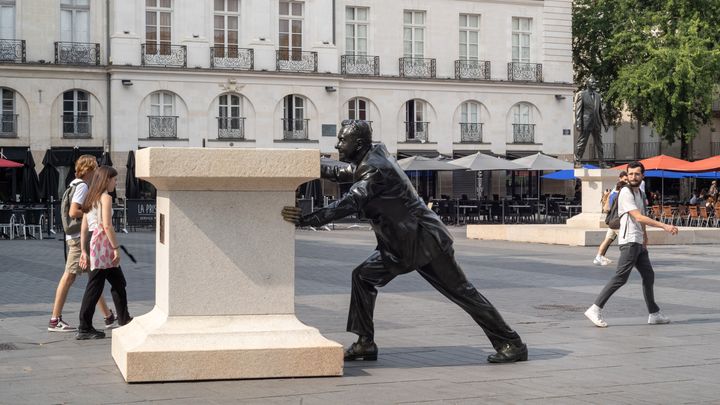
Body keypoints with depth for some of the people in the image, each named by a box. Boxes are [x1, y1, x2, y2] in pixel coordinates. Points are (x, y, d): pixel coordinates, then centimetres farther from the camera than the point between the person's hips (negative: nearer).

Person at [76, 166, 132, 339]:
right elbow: (107, 226, -18)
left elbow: (84, 227, 14)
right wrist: (116, 248, -15)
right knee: (94, 287, -5)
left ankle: (124, 320, 24)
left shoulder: (91, 199, 16)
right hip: (103, 244, -9)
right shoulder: (106, 198, -10)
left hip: (93, 243, 9)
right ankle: (84, 329, -2)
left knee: (119, 283, 16)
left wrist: (84, 251, 15)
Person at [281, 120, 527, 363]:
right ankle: (365, 343, 4)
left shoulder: (376, 169, -23)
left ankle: (512, 344, 5)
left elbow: (348, 205, -33)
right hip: (400, 244, 9)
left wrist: (304, 220, -35)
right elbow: (339, 173, 20)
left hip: (426, 241, -9)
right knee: (363, 277, 0)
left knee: (462, 292, -4)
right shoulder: (366, 162, 6)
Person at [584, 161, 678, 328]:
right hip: (629, 241, -9)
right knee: (621, 277, -13)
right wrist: (664, 226, -23)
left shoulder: (640, 193, 16)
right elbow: (638, 217, -20)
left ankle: (654, 314, 22)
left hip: (639, 243, 9)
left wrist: (645, 238, 22)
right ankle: (595, 309, -13)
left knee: (649, 276, 12)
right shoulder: (626, 192, -12)